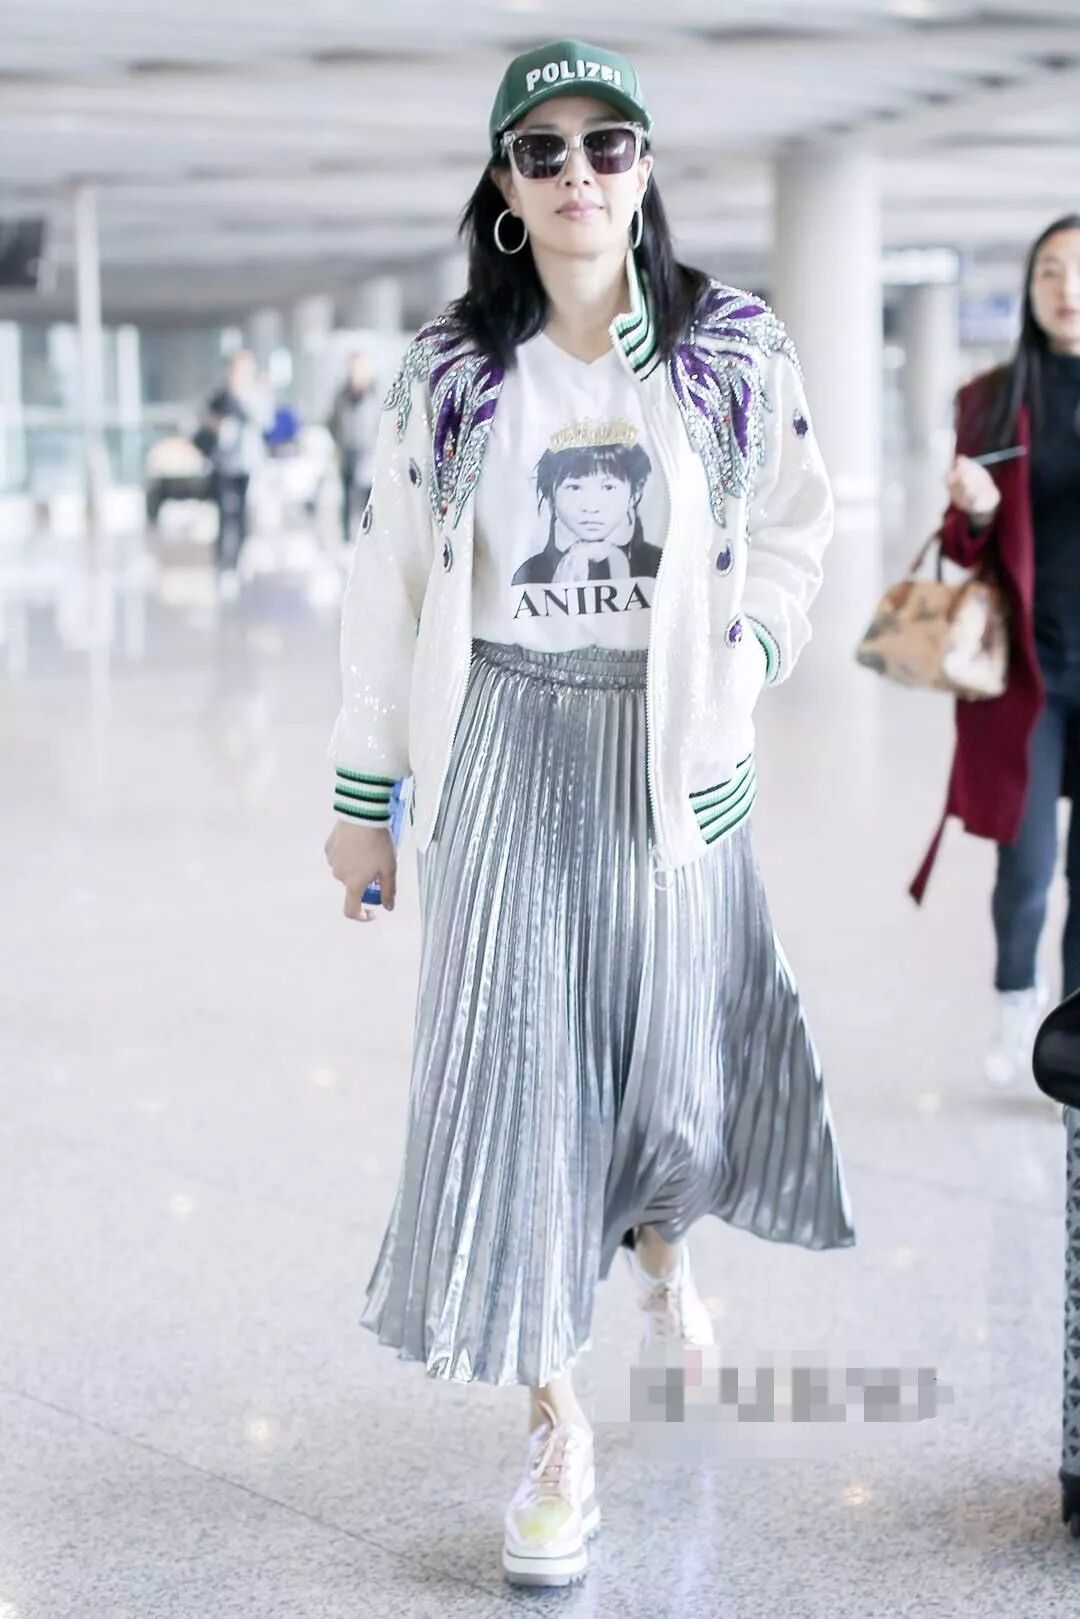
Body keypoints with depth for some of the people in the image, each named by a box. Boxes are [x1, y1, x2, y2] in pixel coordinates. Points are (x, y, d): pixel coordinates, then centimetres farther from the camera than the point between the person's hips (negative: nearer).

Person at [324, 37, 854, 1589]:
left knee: (676, 1037, 10)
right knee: (513, 1052, -4)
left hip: (671, 748, 1)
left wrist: (745, 660, -4)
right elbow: (391, 587, 3)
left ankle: (663, 1254, 46)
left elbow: (794, 526, 12)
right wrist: (363, 793, 3)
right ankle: (558, 1433, 5)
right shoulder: (449, 374, -1)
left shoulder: (737, 352, 0)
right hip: (506, 746, -1)